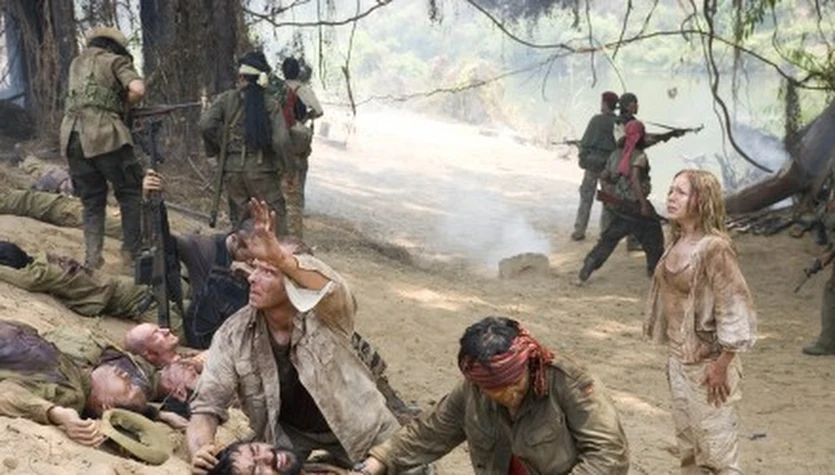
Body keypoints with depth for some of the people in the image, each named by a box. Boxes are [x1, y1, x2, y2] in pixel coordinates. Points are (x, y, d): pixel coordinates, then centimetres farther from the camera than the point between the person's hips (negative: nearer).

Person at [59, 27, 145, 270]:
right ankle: (132, 254, 3)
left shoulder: (77, 63, 24)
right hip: (104, 136, -5)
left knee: (92, 201, 13)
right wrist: (122, 105, 8)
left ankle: (92, 259, 6)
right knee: (131, 194, 7)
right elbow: (138, 90, -9)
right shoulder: (115, 61, 5)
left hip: (72, 138, 6)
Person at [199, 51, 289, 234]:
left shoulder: (226, 100, -1)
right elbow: (280, 140, -13)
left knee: (238, 221, 12)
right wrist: (280, 167, 2)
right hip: (261, 170, -2)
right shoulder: (271, 104, -5)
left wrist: (218, 146, 3)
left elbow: (206, 124, -13)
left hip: (233, 170, 2)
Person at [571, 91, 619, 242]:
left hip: (592, 163, -1)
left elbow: (586, 142, -8)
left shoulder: (597, 120, -10)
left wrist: (583, 157, 3)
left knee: (586, 198, 7)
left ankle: (579, 231, 8)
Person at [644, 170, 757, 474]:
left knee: (716, 450, 0)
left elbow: (735, 310, -20)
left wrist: (721, 366, -19)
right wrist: (672, 354, 15)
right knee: (688, 446, 19)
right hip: (679, 358, 8)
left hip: (708, 362, -8)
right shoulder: (677, 243, 5)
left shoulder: (714, 247, -20)